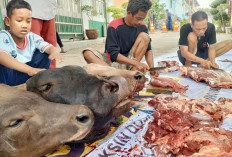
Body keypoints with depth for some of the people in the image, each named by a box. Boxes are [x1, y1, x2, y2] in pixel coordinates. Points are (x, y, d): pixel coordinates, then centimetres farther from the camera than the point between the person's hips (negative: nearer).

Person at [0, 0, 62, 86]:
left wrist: (54, 51, -46)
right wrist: (29, 69, -53)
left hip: (23, 78, 4)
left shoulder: (33, 37, -6)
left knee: (45, 54, -8)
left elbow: (48, 47, -18)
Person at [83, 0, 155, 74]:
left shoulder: (142, 27, -3)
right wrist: (136, 63, -32)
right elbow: (113, 54, -22)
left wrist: (151, 68, -24)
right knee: (88, 53, -28)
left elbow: (148, 49, -4)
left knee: (144, 36, -15)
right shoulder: (114, 26, -15)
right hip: (113, 60, -2)